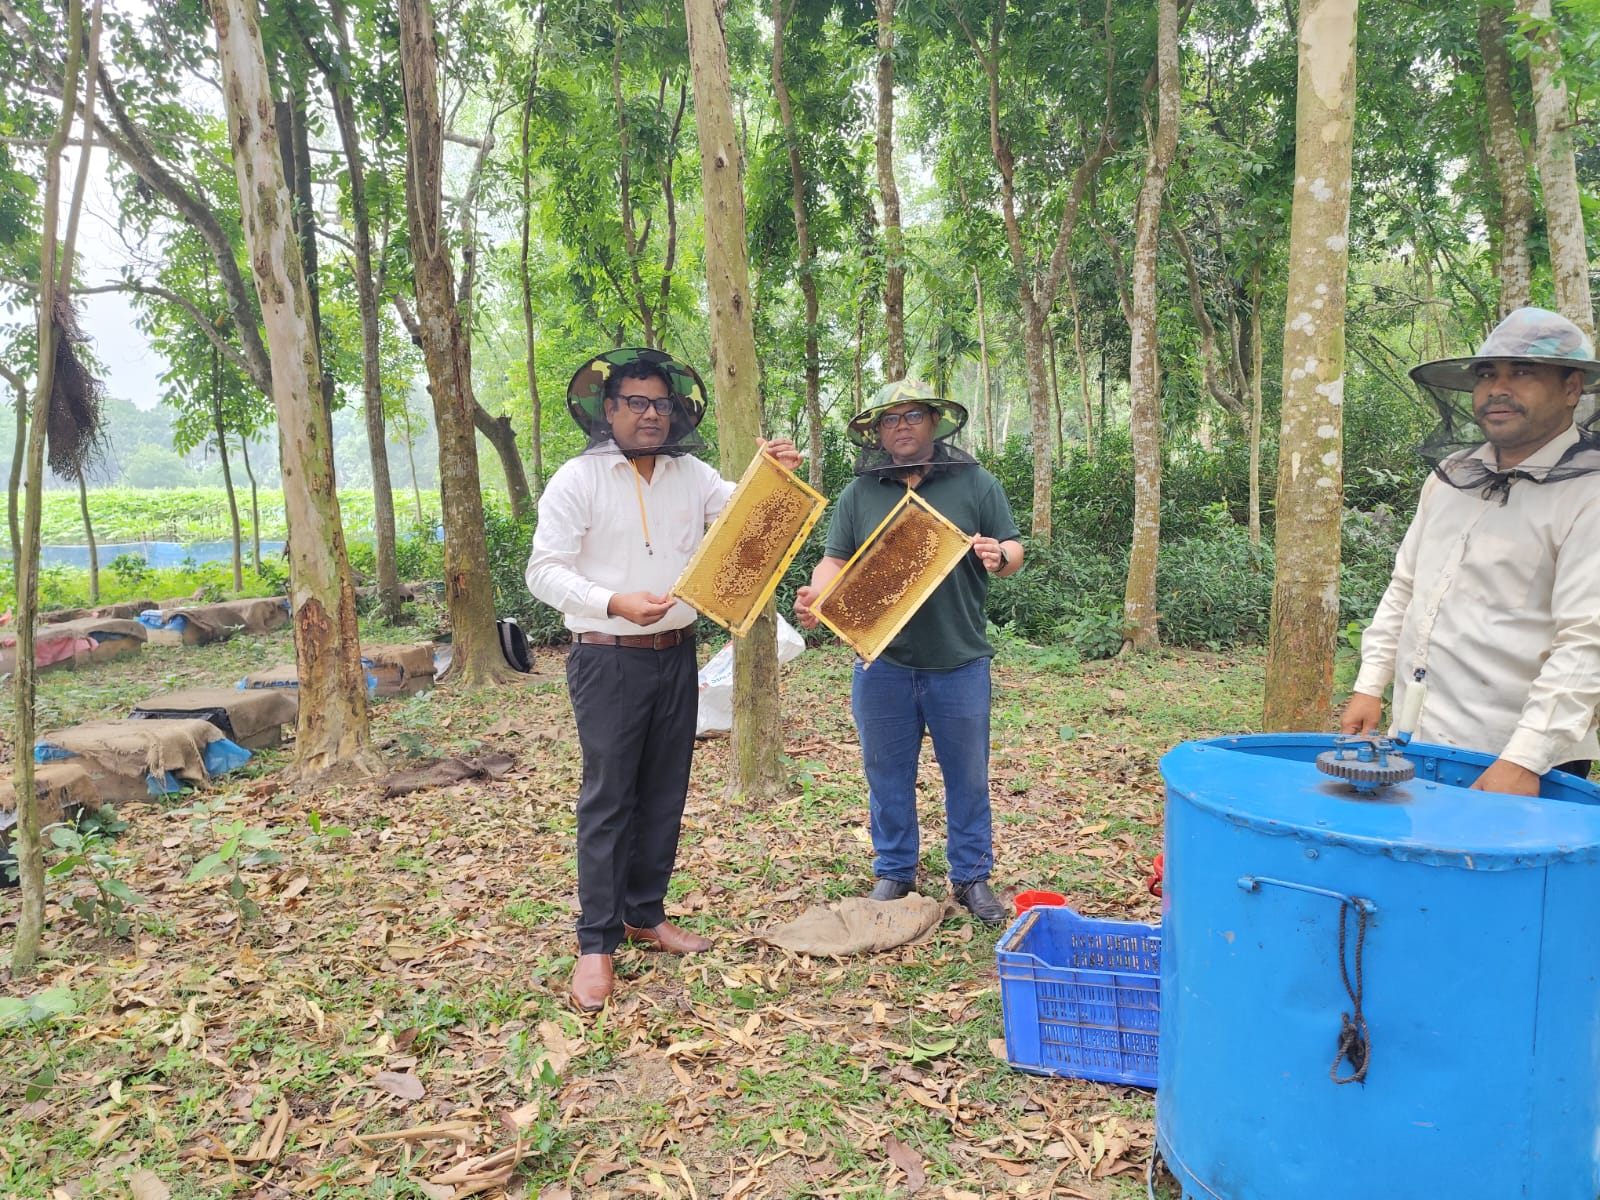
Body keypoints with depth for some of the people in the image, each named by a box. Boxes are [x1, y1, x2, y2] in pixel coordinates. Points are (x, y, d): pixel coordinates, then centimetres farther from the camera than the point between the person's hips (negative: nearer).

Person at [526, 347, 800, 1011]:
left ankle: (645, 914, 28)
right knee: (608, 797, -1)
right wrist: (614, 602, -26)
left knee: (665, 793, 12)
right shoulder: (578, 479, -7)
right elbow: (545, 571, -11)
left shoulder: (691, 475, 8)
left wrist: (777, 477, -16)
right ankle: (596, 941, 9)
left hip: (676, 655, 5)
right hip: (609, 660, -5)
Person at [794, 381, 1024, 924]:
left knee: (967, 776, 10)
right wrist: (816, 594, -16)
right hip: (882, 661, 1)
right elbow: (837, 561, 5)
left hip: (959, 661, -1)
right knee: (888, 775, 11)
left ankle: (972, 877, 25)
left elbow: (1013, 552, 5)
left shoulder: (976, 484, 3)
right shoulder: (859, 494, 6)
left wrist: (999, 556, -19)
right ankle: (893, 874, 27)